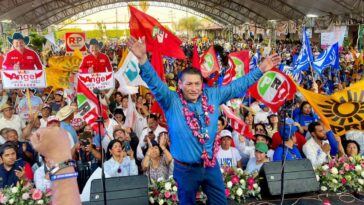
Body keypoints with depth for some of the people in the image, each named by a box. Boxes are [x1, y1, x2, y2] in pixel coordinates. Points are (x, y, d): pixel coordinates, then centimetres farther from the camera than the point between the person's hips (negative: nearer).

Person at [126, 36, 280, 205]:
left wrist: (261, 69, 4)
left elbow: (237, 86, 5)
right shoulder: (171, 101, -13)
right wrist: (143, 58, -41)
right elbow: (154, 83, -25)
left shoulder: (212, 96, -2)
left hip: (211, 165, 3)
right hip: (185, 169, -3)